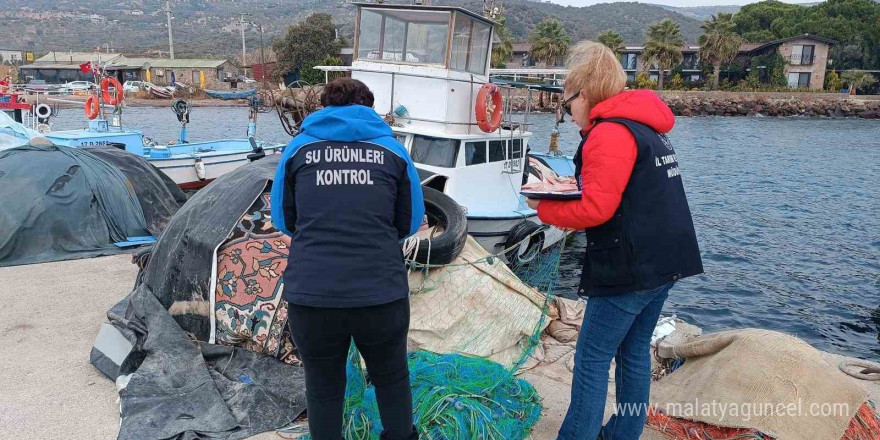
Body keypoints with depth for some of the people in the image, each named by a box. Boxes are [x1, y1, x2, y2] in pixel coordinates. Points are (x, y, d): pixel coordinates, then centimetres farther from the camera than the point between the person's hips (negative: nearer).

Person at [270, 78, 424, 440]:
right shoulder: (391, 148, 7)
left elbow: (283, 220, 13)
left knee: (323, 388, 22)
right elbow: (410, 223, 11)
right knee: (392, 378, 26)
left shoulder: (299, 147, 8)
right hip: (382, 291, 0)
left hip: (311, 293, 0)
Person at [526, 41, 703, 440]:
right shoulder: (645, 127, 15)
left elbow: (595, 210, -22)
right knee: (634, 352, 17)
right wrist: (572, 189, 6)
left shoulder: (610, 133, -16)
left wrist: (543, 208, -7)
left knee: (592, 360, 0)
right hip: (661, 264, 10)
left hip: (629, 268, -10)